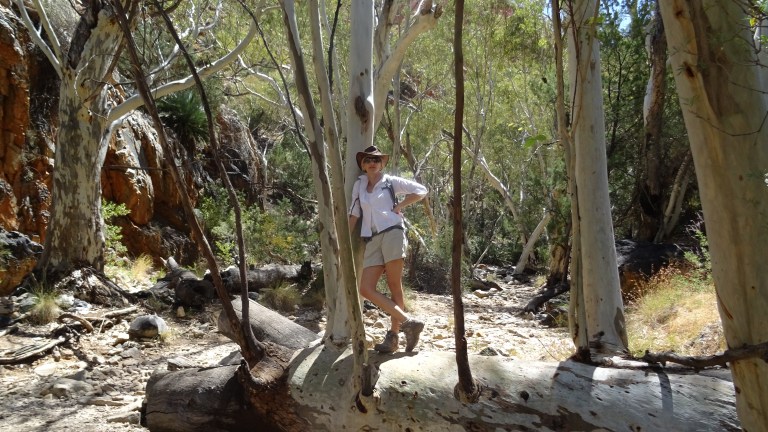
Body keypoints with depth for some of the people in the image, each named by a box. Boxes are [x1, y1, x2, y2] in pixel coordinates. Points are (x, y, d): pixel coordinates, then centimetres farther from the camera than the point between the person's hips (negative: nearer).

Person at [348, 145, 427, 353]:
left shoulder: (391, 182, 8)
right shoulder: (359, 185, 17)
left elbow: (421, 191, 9)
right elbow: (354, 214, 18)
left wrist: (399, 206, 3)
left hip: (391, 234, -4)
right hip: (372, 241, 4)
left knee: (395, 287, -5)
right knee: (366, 289, -9)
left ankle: (394, 336, -3)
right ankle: (408, 322, -6)